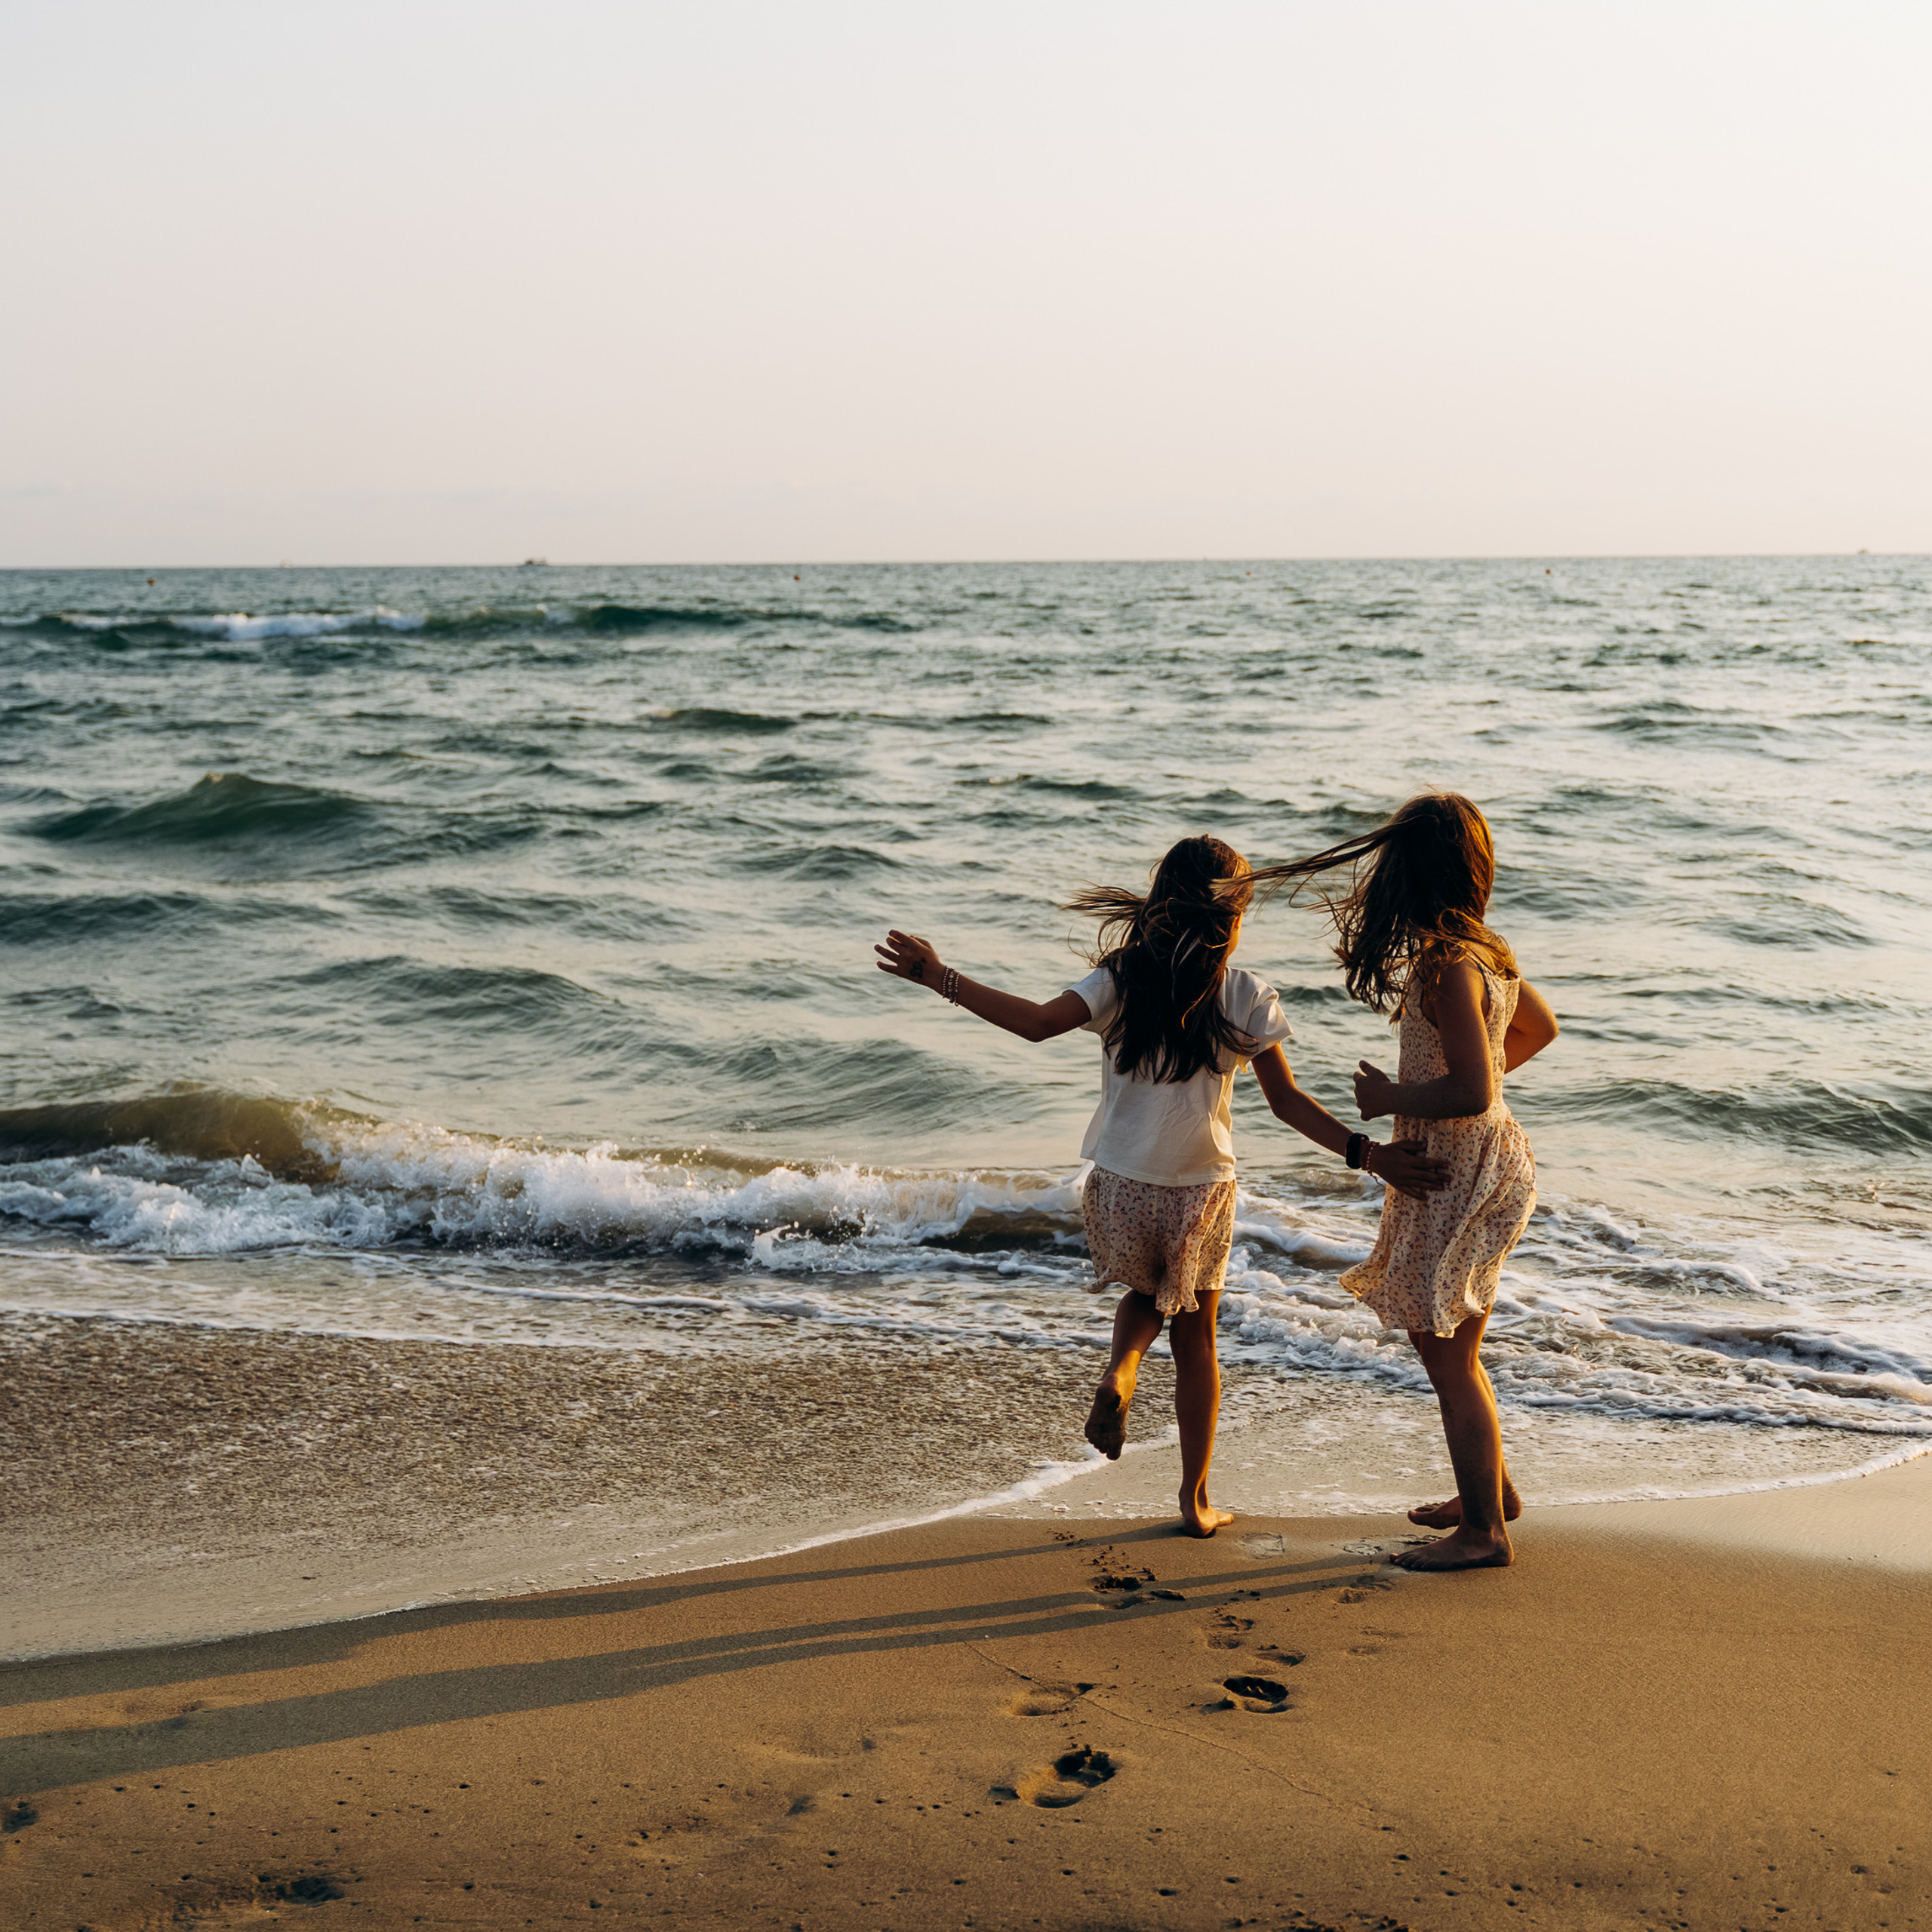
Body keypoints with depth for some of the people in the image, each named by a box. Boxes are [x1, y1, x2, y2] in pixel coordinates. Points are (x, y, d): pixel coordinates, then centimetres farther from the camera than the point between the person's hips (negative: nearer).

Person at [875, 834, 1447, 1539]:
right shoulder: (1247, 998, -7)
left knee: (1147, 1295, 30)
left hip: (1121, 1188, 1)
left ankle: (1118, 1372, -2)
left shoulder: (1123, 979, -8)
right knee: (1195, 1337, 16)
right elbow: (1288, 1102, -9)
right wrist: (1369, 1155, -6)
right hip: (1200, 1191, -1)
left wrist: (939, 977, -20)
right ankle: (1196, 1499, 21)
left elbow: (1039, 1021, -22)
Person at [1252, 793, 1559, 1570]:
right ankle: (1490, 1490, 36)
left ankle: (1484, 1532, 11)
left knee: (1449, 1360, 1)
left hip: (1461, 1176, -10)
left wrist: (1390, 1097, -13)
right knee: (1443, 1345, 22)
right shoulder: (1484, 948, 6)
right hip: (1474, 1163, 10)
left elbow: (1470, 1092, -29)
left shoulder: (1447, 965, -24)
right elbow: (1539, 1027, 23)